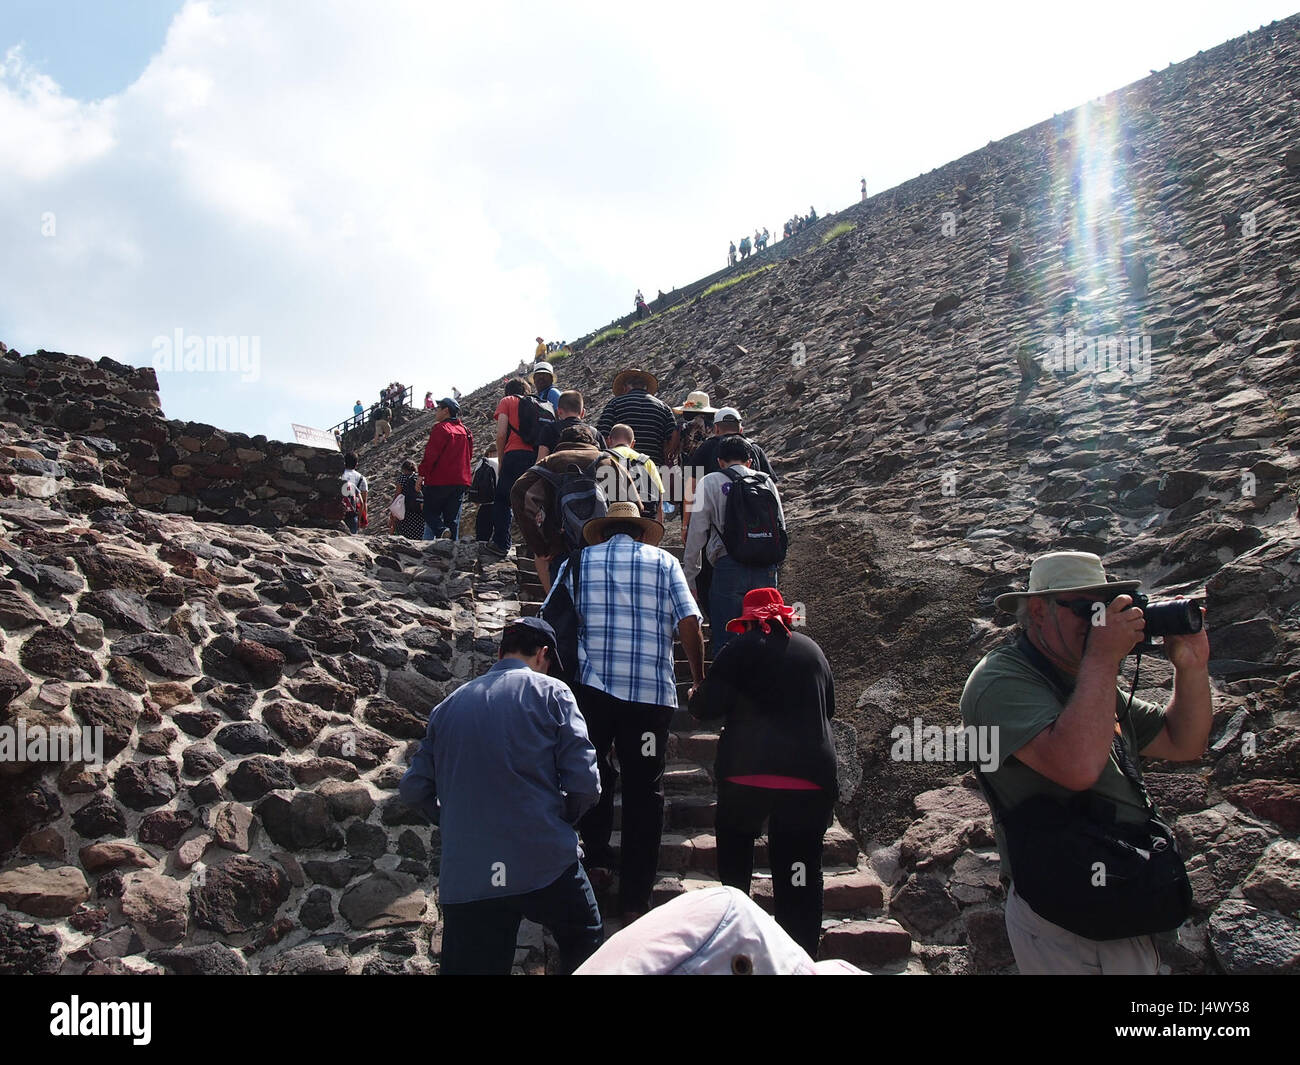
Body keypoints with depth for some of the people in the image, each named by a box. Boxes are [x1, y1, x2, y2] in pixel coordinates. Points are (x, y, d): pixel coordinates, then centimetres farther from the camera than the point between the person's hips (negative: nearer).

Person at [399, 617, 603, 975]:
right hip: (545, 862, -2)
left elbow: (413, 789, 12)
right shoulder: (550, 692, 0)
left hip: (465, 878, 3)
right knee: (586, 944, 23)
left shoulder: (449, 705, 12)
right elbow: (584, 783, -7)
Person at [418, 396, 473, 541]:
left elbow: (431, 454, -14)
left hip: (438, 481, -7)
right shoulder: (465, 430, 14)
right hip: (460, 481, 7)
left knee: (431, 514, -2)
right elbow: (469, 455, 19)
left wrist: (422, 474, -8)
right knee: (453, 518, 9)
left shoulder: (440, 428, -9)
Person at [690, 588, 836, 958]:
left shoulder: (739, 649, 1)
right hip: (811, 775, 3)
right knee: (800, 878, 4)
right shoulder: (813, 651, 14)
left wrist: (695, 701, 16)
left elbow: (707, 706, -6)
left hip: (748, 773, -2)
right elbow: (828, 707, 26)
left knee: (734, 857, 20)